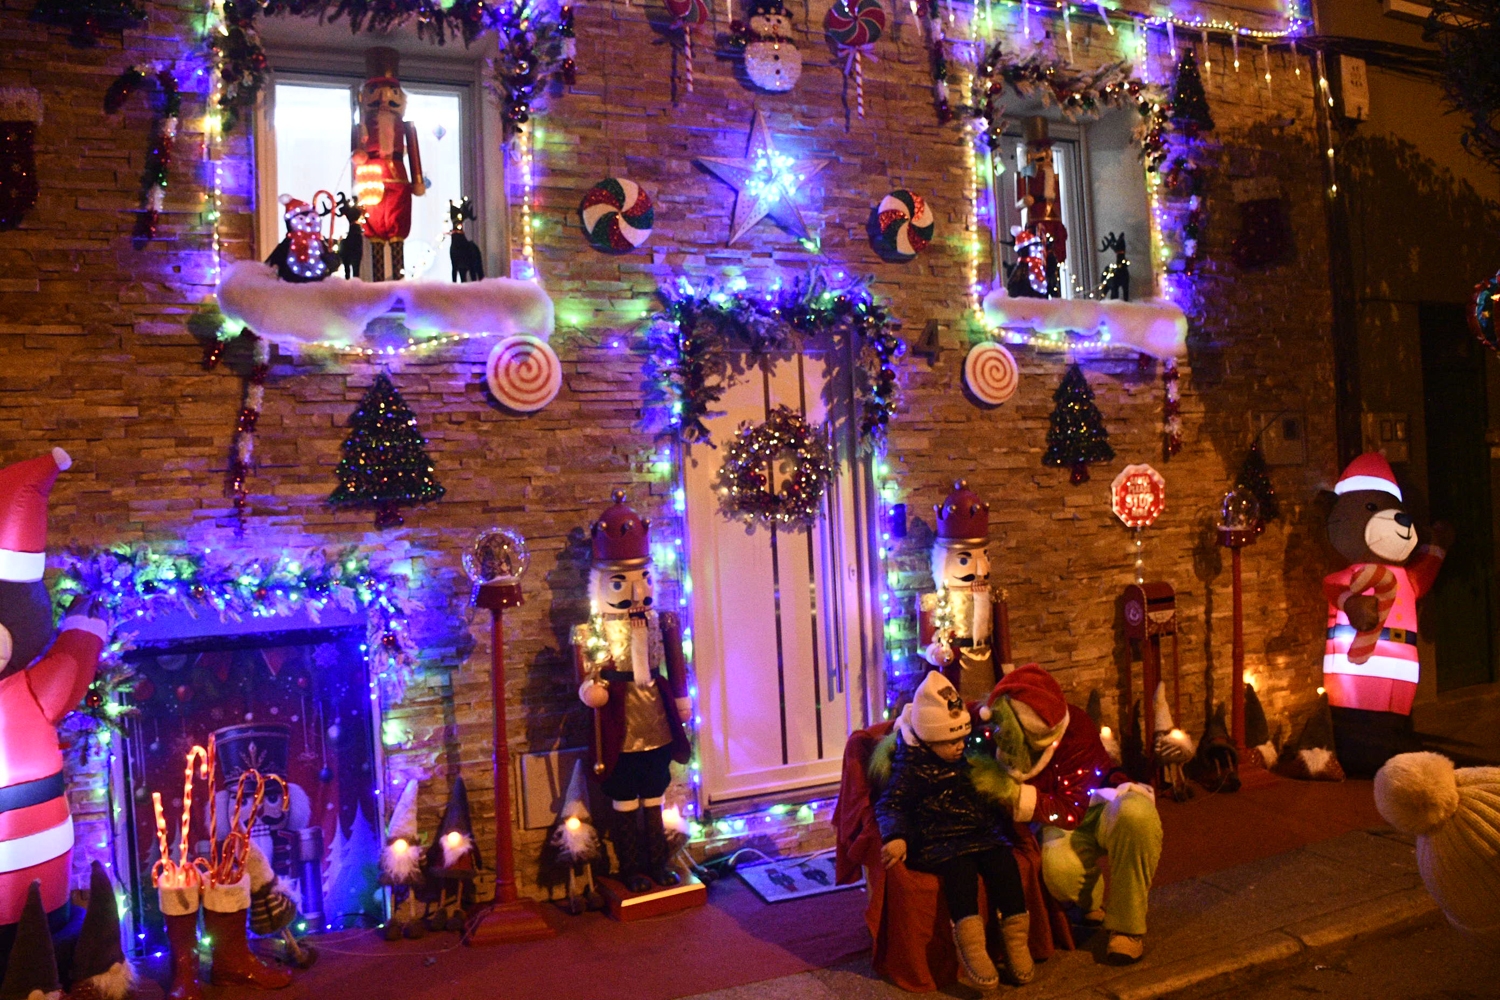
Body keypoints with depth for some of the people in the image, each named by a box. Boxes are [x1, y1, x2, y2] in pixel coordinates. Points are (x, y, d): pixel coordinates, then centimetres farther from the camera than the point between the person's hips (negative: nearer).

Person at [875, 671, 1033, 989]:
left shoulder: (969, 760, 15)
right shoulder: (912, 770, -6)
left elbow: (988, 799, 31)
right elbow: (890, 805, -13)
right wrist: (896, 837, -29)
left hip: (980, 835, 6)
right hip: (937, 843, -5)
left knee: (1003, 862, -22)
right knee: (960, 868, -34)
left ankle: (1016, 938, -16)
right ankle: (970, 944, -35)